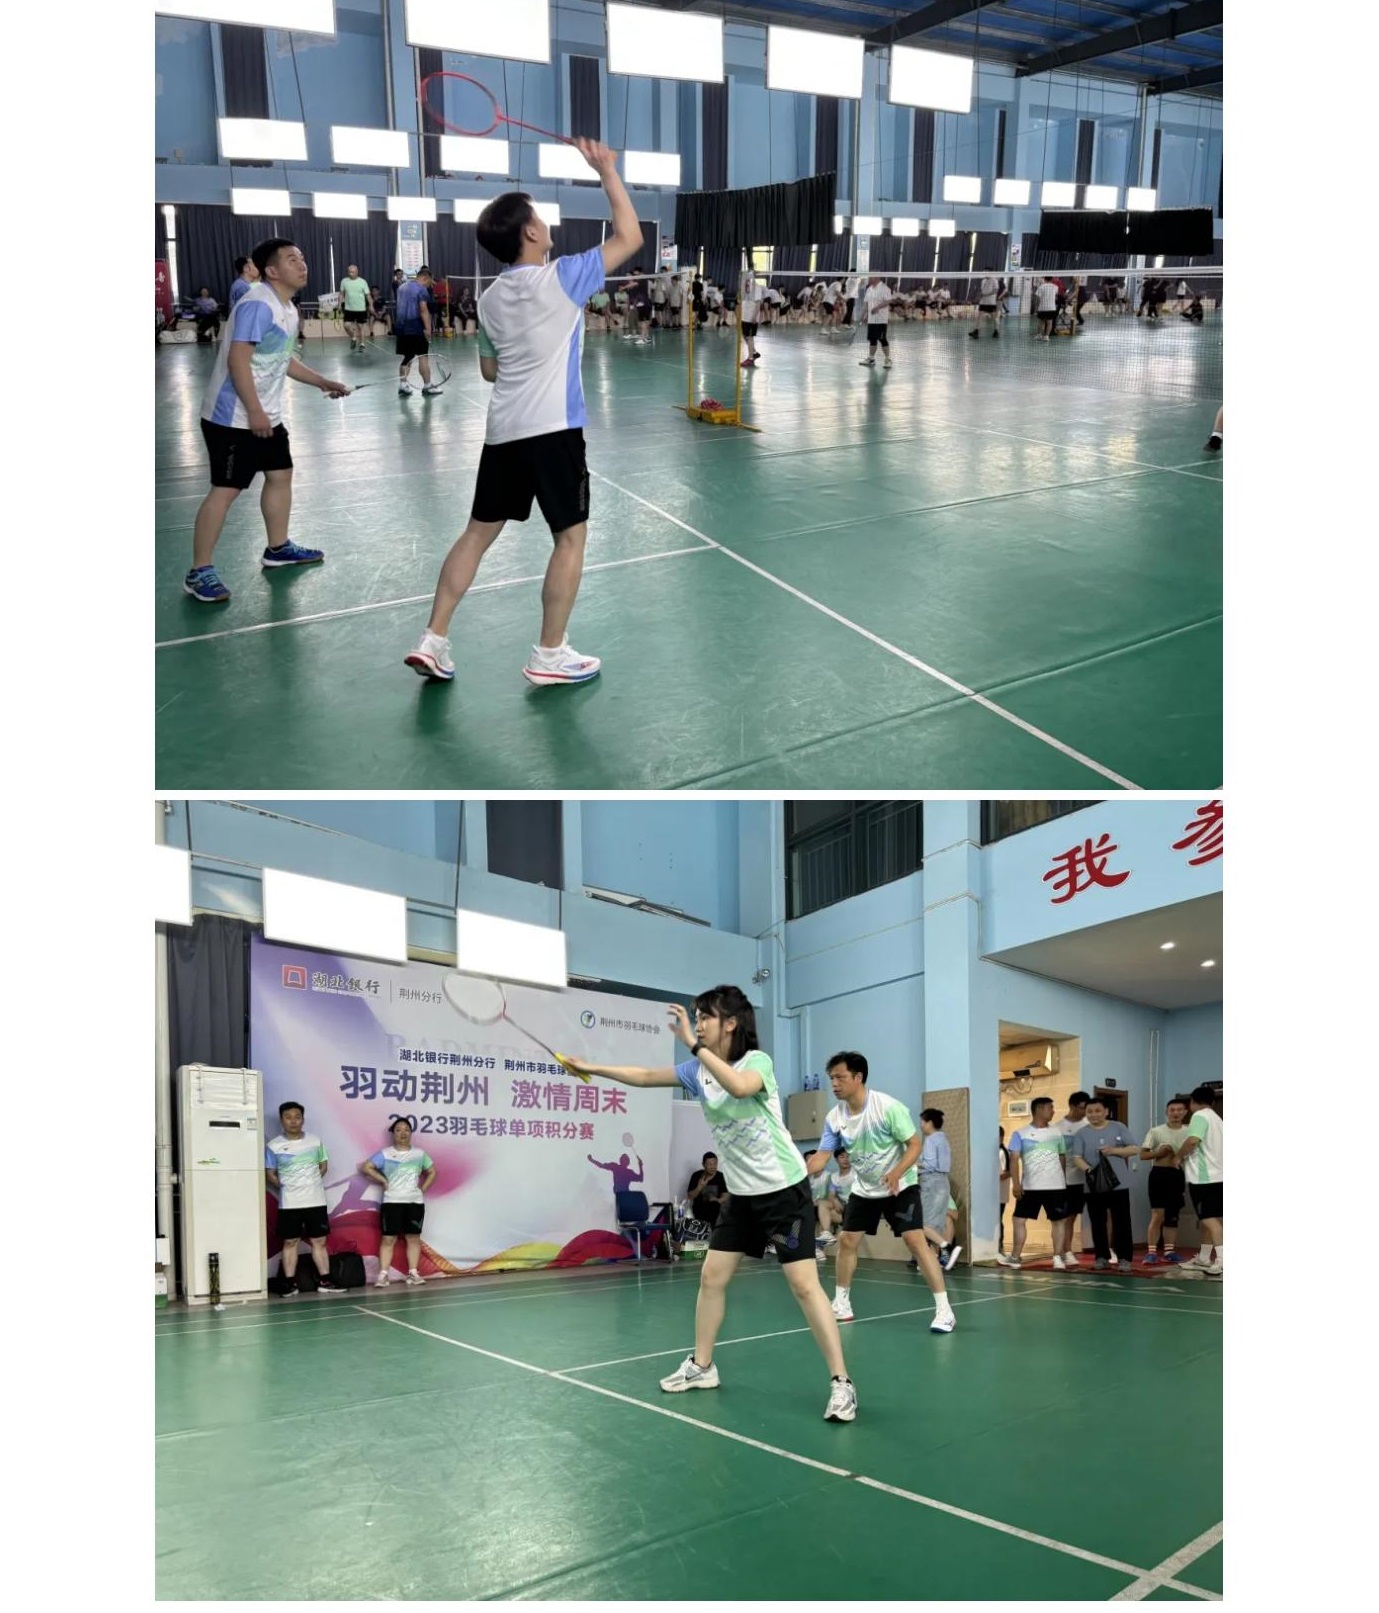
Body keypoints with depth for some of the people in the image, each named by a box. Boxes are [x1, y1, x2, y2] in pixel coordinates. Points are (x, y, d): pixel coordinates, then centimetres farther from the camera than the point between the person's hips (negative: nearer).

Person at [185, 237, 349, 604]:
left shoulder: (286, 308, 12)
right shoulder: (258, 305, -20)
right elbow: (237, 360, -25)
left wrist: (322, 382, 19)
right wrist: (254, 411, -26)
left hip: (265, 416, 10)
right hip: (233, 417, -10)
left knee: (281, 475, 17)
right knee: (226, 489, -8)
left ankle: (278, 549, 34)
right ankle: (199, 573, -3)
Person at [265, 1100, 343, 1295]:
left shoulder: (315, 1141, 4)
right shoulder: (273, 1146, -4)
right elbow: (270, 1174, 0)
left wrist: (311, 1182, 2)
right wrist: (286, 1187, -8)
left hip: (316, 1200, 2)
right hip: (289, 1203, -2)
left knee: (319, 1241, 5)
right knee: (290, 1242, 3)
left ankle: (325, 1281, 10)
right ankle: (289, 1283, 9)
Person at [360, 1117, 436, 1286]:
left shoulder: (420, 1154, 8)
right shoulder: (385, 1154, 0)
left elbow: (432, 1172, 16)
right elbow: (366, 1167, -5)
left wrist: (422, 1189, 3)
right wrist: (383, 1180, -9)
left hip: (415, 1202, 3)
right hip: (392, 1202, -2)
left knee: (413, 1237, 4)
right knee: (388, 1239, -5)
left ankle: (413, 1273, 8)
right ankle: (383, 1274, -5)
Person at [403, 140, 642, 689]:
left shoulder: (490, 297, 10)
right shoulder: (559, 278, -9)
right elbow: (629, 237, -3)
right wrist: (607, 171, 4)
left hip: (503, 430, 7)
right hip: (553, 428, -7)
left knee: (478, 532, 12)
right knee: (571, 536, 4)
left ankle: (433, 641, 10)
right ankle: (549, 656, 7)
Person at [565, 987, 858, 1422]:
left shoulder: (757, 1061, -18)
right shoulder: (698, 1070, 2)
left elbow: (739, 1087, -41)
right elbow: (644, 1076, 11)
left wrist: (693, 1043, -38)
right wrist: (592, 1068, 9)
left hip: (784, 1190, -7)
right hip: (742, 1194, 7)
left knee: (804, 1285, -11)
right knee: (711, 1277, 10)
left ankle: (841, 1383, -6)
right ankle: (701, 1365, 26)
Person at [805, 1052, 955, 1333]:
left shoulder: (888, 1107, -23)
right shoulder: (834, 1117, -9)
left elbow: (914, 1145, -19)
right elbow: (822, 1155, -8)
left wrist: (896, 1173, -35)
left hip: (900, 1186, -5)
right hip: (863, 1189, 5)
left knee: (915, 1240, -17)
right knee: (847, 1241, 4)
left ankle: (943, 1309, -13)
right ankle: (841, 1303, 20)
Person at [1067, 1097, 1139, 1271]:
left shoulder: (1118, 1128, 5)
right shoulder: (1081, 1134, 5)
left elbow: (1134, 1150, 2)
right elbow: (1076, 1157, -5)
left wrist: (1114, 1150, -13)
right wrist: (1088, 1169, -25)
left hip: (1119, 1184, -1)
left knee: (1121, 1222, -3)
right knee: (1098, 1223, 6)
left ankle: (1124, 1258, 2)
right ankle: (1102, 1257, 15)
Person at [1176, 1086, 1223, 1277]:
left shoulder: (1200, 1116, -10)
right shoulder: (1216, 1118, 19)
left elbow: (1193, 1140, -25)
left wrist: (1179, 1156, -9)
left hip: (1203, 1177, -9)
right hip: (1214, 1175, 9)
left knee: (1209, 1219, -12)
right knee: (1208, 1218, 15)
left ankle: (1222, 1260, -20)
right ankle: (1203, 1259, 22)